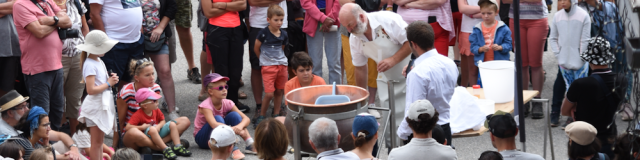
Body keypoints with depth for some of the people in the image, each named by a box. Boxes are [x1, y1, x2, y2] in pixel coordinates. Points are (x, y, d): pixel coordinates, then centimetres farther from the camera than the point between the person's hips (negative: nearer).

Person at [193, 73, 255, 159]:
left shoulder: (227, 103, -9)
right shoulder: (206, 106, -25)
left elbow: (246, 119, -16)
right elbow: (214, 124, -43)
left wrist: (240, 126, -39)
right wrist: (233, 129, -54)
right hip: (202, 138, -5)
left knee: (234, 115, -17)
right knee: (218, 118, -32)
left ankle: (250, 145, -28)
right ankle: (233, 150, -44)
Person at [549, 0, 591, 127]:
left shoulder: (583, 16, -7)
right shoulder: (557, 16, 3)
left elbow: (585, 40, -6)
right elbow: (553, 38, 11)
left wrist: (580, 61, -8)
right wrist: (558, 55, 1)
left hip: (579, 62, -2)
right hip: (564, 61, 2)